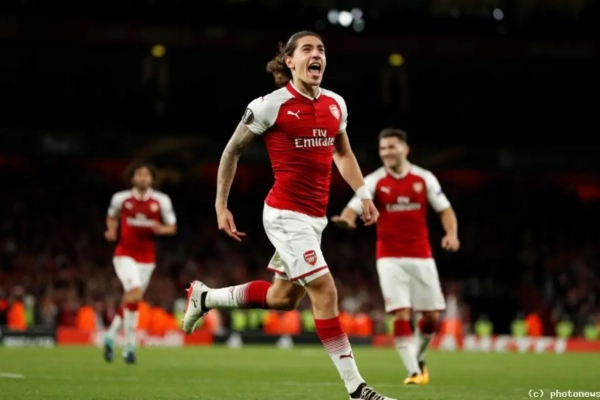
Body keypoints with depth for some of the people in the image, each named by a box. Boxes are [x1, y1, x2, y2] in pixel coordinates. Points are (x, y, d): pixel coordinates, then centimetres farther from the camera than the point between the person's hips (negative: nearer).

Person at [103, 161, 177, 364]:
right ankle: (129, 345, -15)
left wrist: (161, 229, -17)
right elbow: (112, 217, 17)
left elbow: (172, 227, 5)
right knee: (135, 293, -22)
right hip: (125, 254, -3)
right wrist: (112, 230, -4)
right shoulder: (121, 198, -1)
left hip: (146, 258, 3)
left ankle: (111, 335, 31)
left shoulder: (161, 201, -1)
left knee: (131, 300, 8)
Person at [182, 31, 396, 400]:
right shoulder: (271, 106, -11)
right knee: (325, 290, -14)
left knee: (284, 298, 17)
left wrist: (363, 194, 15)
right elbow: (232, 151, 0)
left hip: (314, 217, 8)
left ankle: (205, 298, 38)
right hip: (286, 214, -8)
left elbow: (342, 152, 25)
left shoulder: (336, 104, 6)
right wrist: (221, 206, 0)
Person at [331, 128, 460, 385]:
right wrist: (347, 218, -40)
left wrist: (452, 234, -14)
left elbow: (445, 209, 5)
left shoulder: (424, 178, 1)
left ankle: (418, 358, 28)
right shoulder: (374, 181, -4)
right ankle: (413, 371, -8)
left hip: (421, 256, 2)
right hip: (390, 257, -2)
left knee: (432, 315, 2)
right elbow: (354, 207, -15)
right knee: (401, 314, -12)